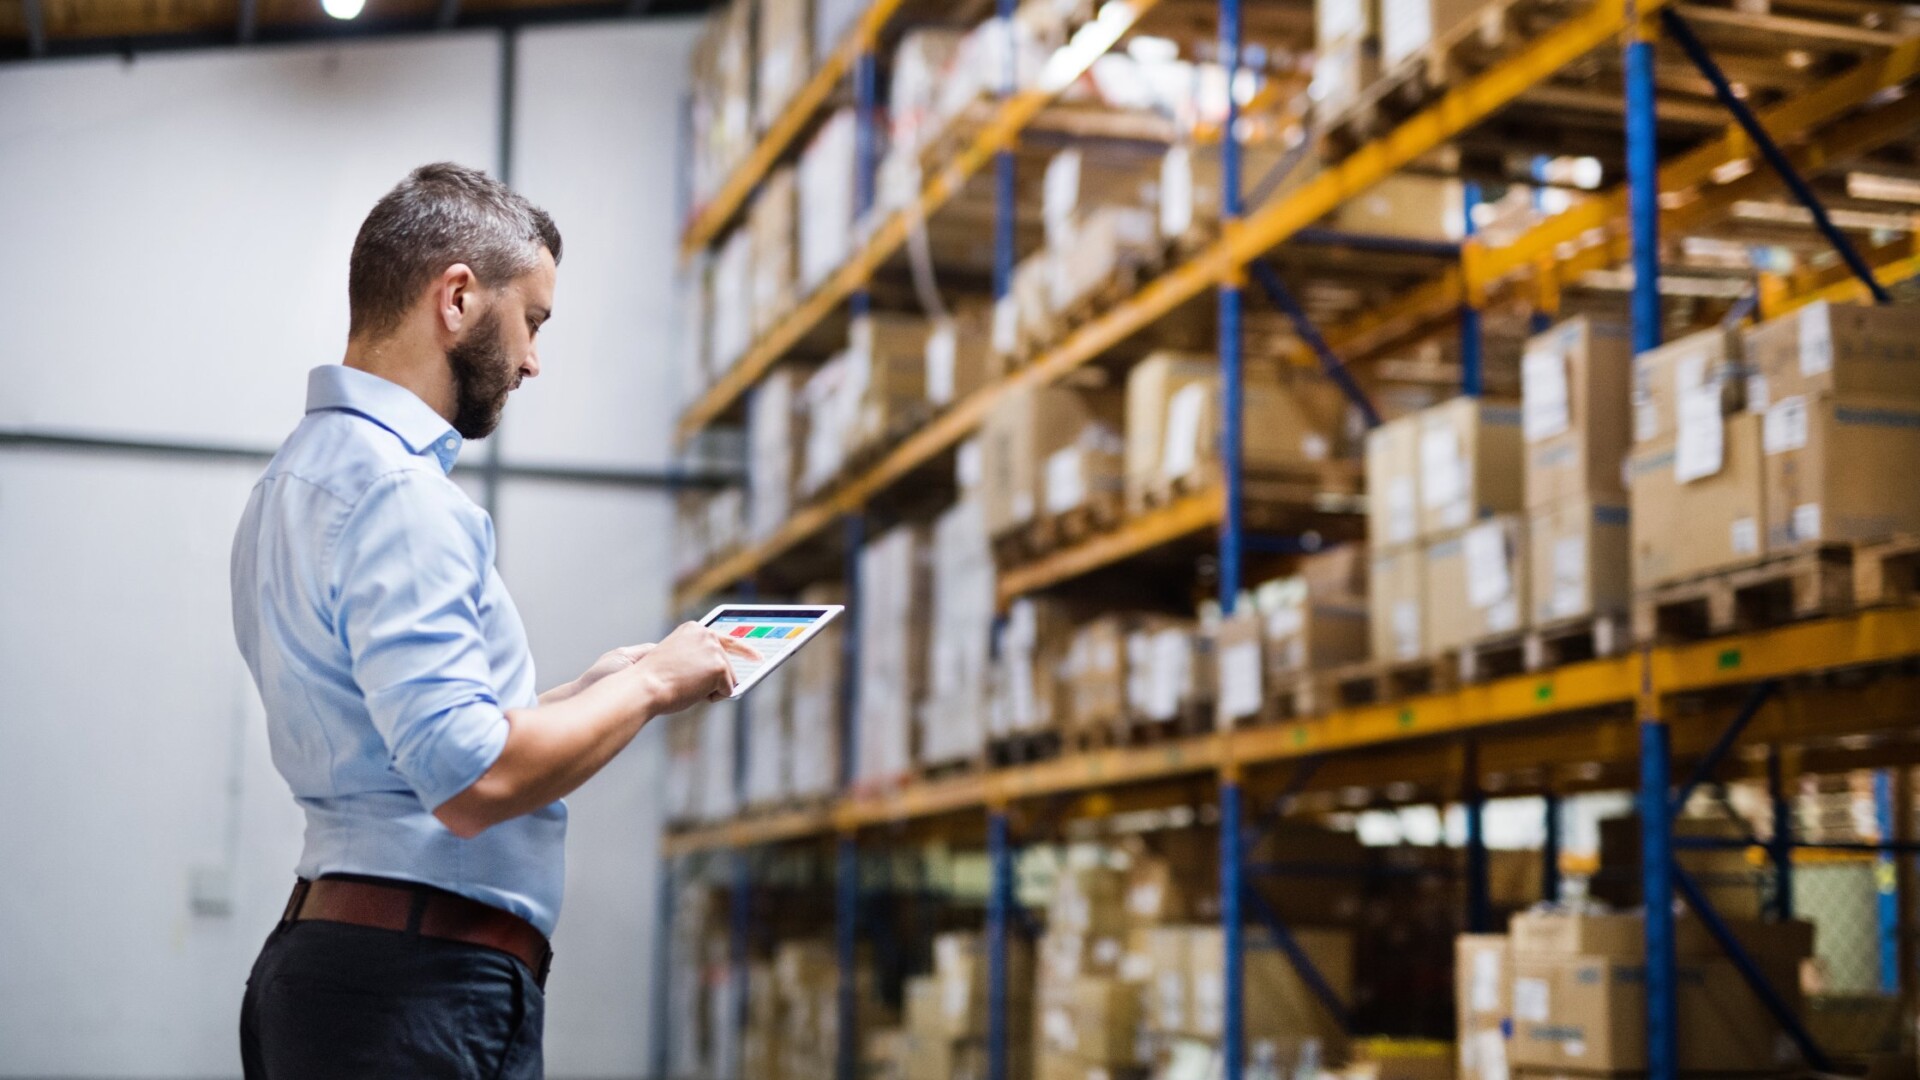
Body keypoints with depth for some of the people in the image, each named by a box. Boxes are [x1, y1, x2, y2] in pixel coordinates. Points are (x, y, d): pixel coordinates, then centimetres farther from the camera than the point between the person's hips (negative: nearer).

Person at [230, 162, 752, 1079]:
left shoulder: (299, 477, 17)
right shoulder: (397, 492, -16)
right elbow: (471, 781, -23)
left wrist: (594, 687, 17)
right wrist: (649, 686, -10)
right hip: (424, 988, -10)